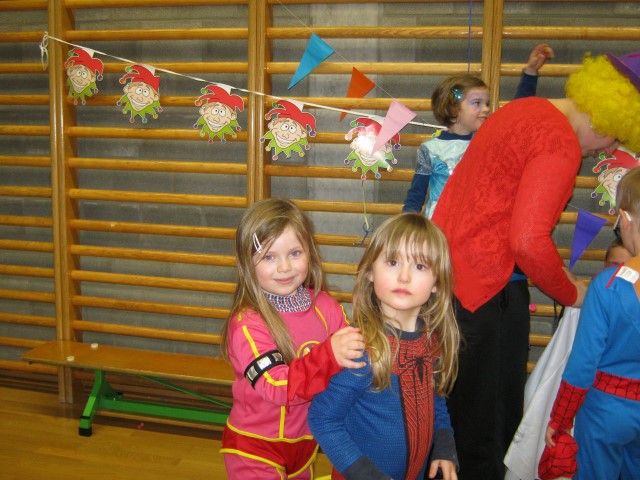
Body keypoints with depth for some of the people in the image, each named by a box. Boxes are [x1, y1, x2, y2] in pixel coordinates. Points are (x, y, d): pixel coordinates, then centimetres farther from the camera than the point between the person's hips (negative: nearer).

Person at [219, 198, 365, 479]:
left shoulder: (324, 305, -7)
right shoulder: (246, 324, -24)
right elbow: (278, 388, -31)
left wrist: (360, 349, -25)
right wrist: (329, 355, -44)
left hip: (307, 439, 5)